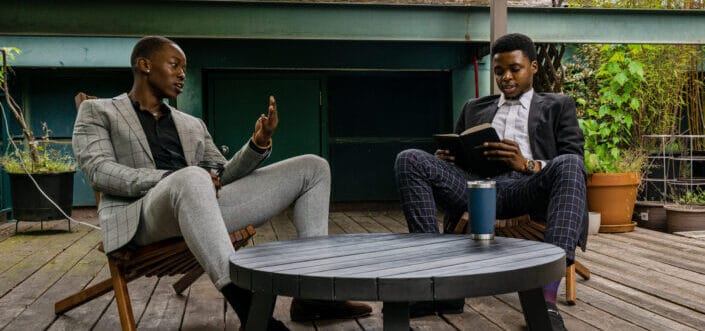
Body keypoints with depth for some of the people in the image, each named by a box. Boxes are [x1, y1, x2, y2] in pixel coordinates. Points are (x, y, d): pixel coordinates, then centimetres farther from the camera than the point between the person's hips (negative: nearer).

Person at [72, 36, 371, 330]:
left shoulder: (193, 125, 29)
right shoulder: (98, 111, 15)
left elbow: (223, 176, 19)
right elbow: (99, 171, -3)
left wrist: (259, 143, 0)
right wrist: (171, 178, -17)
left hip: (203, 207, 6)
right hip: (140, 215, -6)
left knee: (312, 167, 1)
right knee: (192, 178, -43)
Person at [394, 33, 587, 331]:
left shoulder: (558, 106, 22)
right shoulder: (474, 108, 31)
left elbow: (574, 163, 7)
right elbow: (458, 154, 27)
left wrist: (527, 165, -14)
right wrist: (445, 157, 0)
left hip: (526, 189, -2)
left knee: (568, 165, -35)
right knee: (410, 160, -21)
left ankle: (548, 297, -44)